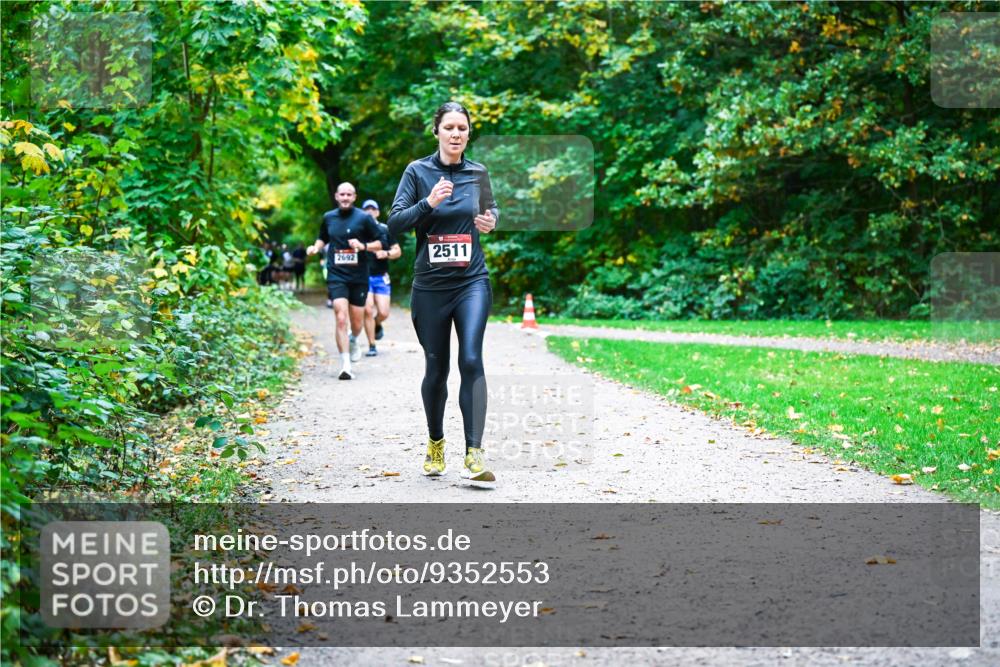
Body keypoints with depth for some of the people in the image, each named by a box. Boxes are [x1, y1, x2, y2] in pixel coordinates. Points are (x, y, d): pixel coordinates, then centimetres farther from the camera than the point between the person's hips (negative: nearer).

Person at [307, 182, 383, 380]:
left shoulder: (364, 218, -1)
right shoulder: (328, 217, 7)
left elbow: (379, 243, 1)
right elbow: (323, 238, 24)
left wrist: (363, 245, -17)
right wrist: (316, 247, 4)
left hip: (359, 277, 0)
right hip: (336, 276, 0)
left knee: (357, 322, 10)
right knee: (341, 319, -15)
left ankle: (353, 341, 47)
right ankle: (345, 366, -15)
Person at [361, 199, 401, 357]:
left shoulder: (385, 229, 6)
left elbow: (397, 251, 9)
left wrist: (386, 254, -11)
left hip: (381, 277, 1)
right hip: (363, 277, -1)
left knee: (383, 313, -5)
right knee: (368, 310, -10)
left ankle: (377, 324, 31)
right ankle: (372, 346, 1)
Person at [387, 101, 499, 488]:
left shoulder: (478, 173, 6)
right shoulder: (418, 172, -1)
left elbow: (491, 210, 24)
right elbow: (394, 224, -6)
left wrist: (491, 222, 1)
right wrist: (428, 202, -20)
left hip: (472, 282, 0)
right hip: (430, 285, 0)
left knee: (471, 359, -17)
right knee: (436, 368, 8)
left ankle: (474, 456, -19)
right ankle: (435, 443, 32)